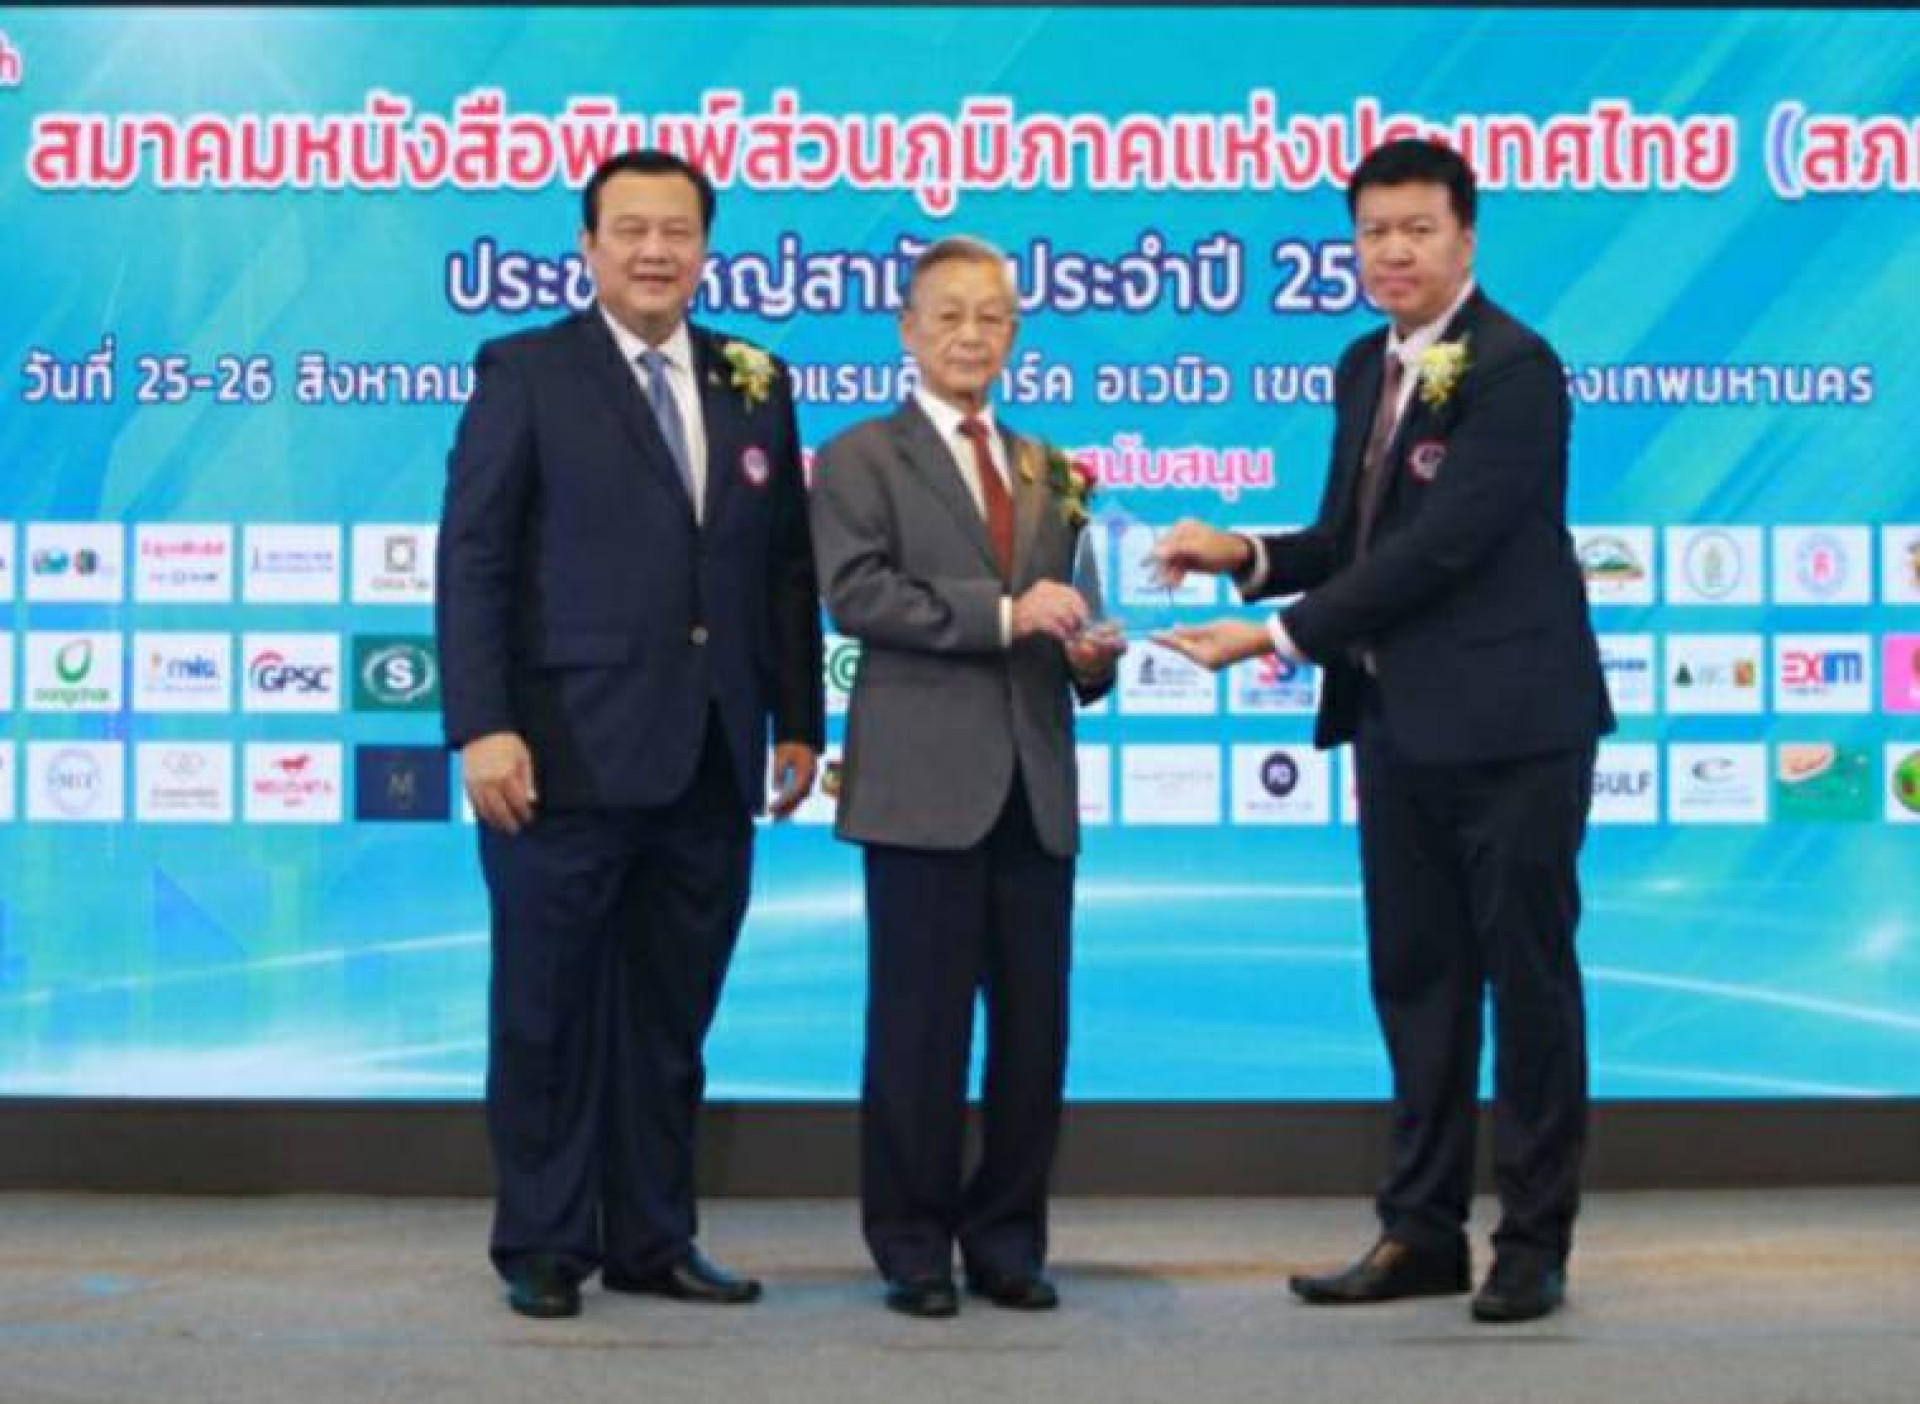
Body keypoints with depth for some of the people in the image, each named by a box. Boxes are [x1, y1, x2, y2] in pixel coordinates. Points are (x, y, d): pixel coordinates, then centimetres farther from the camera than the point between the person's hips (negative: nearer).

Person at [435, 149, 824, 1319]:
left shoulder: (757, 382, 12)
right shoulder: (526, 373, 0)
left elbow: (789, 566, 13)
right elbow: (473, 560, -6)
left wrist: (799, 721, 8)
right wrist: (481, 725, -14)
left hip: (711, 763, 4)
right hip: (570, 753, -4)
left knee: (671, 1016, 9)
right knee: (549, 1011, 5)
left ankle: (652, 1239, 20)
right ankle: (542, 1246, 16)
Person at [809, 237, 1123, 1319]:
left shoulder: (1050, 472, 19)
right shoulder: (861, 458, 2)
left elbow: (1065, 621, 18)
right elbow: (856, 593, -13)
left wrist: (1091, 655, -5)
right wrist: (1002, 614, -19)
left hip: (1037, 784, 5)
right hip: (927, 783, -5)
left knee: (1036, 1024, 6)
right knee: (920, 1023, 0)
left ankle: (1008, 1237, 18)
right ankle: (913, 1247, 12)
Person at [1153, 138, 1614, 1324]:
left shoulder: (1515, 368, -14)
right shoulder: (1367, 367, 12)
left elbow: (1441, 545, -22)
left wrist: (1280, 635, -20)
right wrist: (1249, 555, -4)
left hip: (1509, 724, -8)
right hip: (1398, 725, 8)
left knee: (1528, 978, 2)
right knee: (1415, 979, 12)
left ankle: (1534, 1243, 12)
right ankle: (1423, 1232, 22)